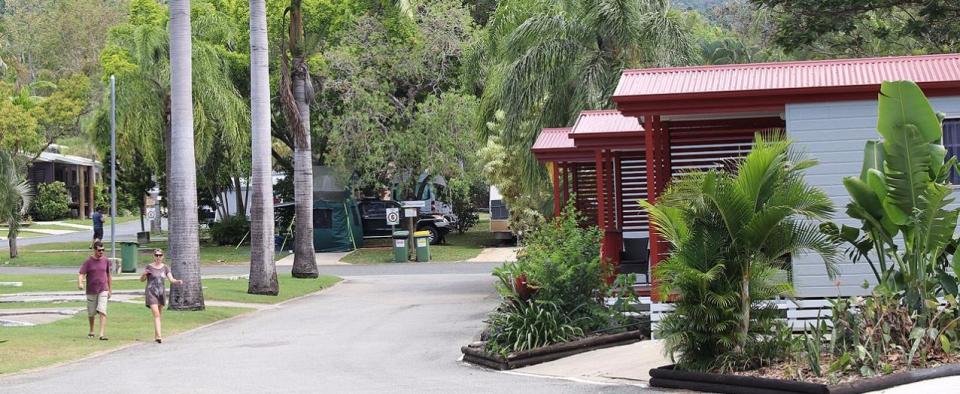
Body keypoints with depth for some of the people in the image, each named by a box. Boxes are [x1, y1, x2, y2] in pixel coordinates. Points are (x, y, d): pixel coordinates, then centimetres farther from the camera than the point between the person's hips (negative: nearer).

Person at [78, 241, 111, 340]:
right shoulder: (88, 261, -5)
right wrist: (80, 283, -35)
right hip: (91, 291, 0)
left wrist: (110, 290, 13)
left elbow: (109, 276, 13)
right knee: (91, 313, 11)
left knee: (102, 312, -15)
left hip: (103, 290, 0)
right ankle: (91, 331, 34)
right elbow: (81, 274, -13)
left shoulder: (106, 261, 3)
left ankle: (102, 334, -20)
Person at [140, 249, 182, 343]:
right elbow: (142, 280, 5)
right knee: (156, 314, -17)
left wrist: (178, 281, -24)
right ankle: (159, 336, -23)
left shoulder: (165, 268, 6)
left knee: (160, 315, 12)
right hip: (151, 293, -4)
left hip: (161, 293, 4)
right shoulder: (149, 267, -2)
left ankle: (155, 335, 26)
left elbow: (171, 279, -3)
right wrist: (144, 273, -17)